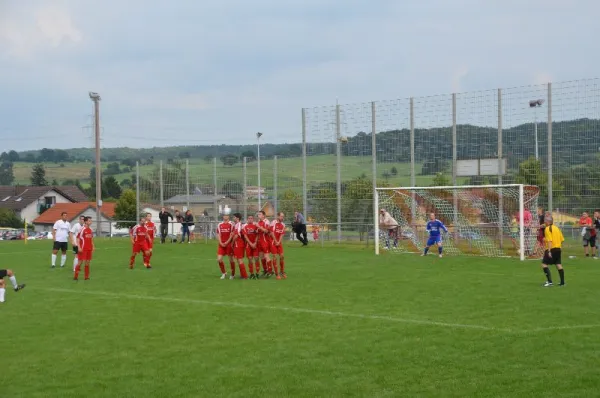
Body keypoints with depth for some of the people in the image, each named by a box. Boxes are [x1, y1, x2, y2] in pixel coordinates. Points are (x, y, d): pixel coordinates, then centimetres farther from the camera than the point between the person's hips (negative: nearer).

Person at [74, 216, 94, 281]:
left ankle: (86, 276, 13)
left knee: (87, 262, 7)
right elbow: (78, 238, -11)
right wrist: (79, 247, -17)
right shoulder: (82, 229, -10)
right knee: (81, 261, -6)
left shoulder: (90, 230, 11)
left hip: (89, 249, 7)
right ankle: (76, 276, 3)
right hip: (83, 249, -7)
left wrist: (93, 247, 14)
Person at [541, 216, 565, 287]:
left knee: (544, 264, -4)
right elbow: (562, 239, 14)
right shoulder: (556, 228, 13)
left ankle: (549, 281, -13)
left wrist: (549, 251, -22)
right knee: (559, 265, 12)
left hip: (551, 249, -8)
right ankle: (562, 282, 12)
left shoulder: (547, 229, -10)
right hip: (558, 249, 8)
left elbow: (549, 241, -19)